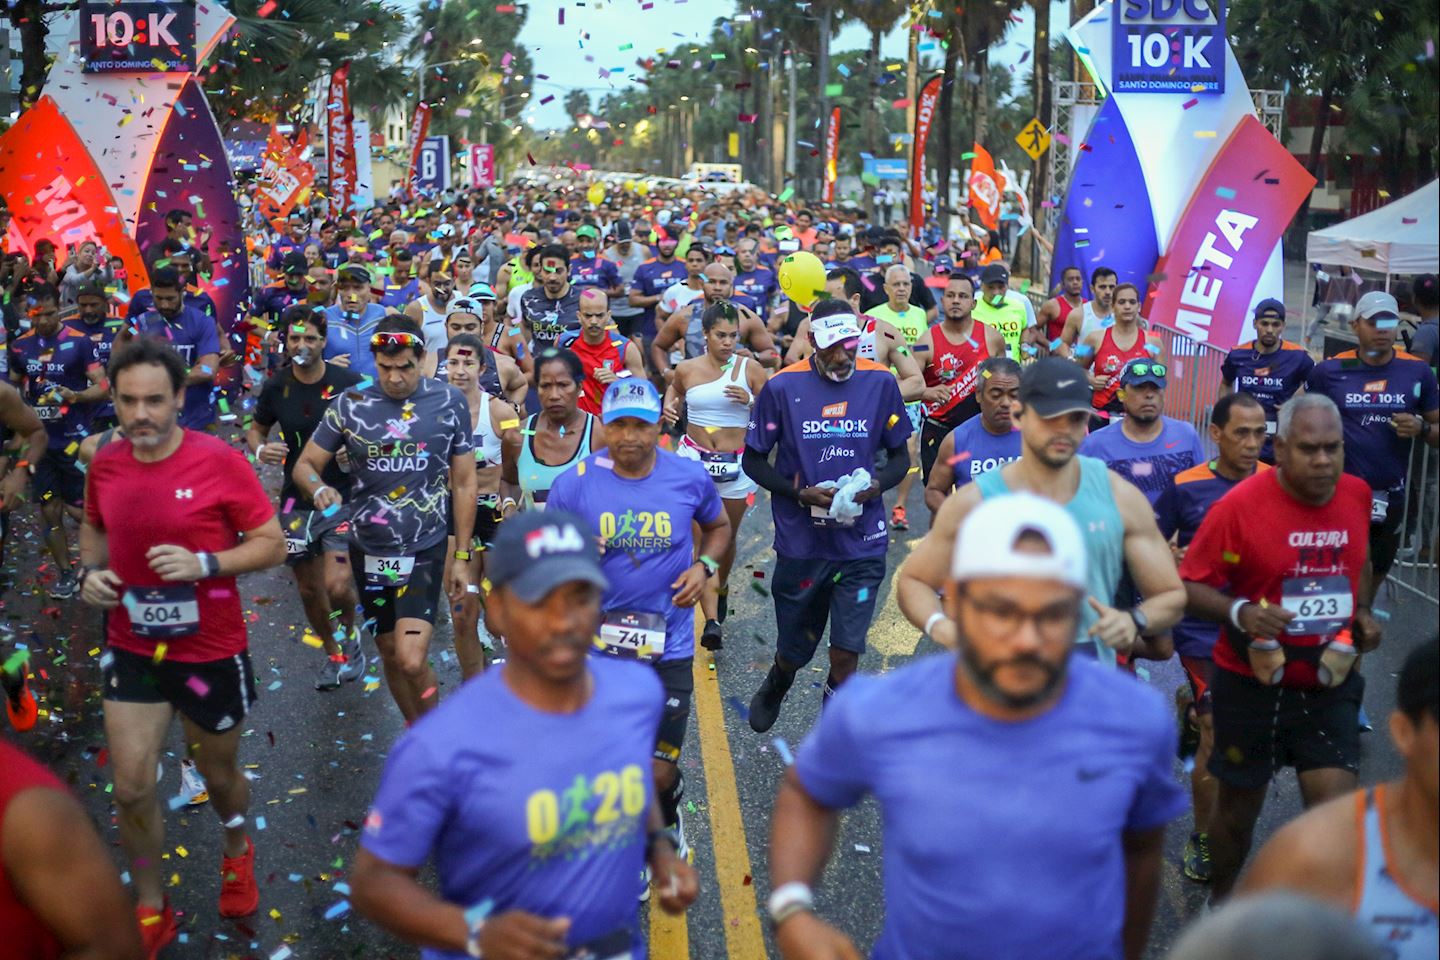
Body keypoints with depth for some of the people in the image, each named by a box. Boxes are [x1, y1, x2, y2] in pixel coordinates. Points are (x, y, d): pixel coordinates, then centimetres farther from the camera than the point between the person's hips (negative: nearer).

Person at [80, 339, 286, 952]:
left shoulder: (220, 462, -18)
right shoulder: (104, 465, -4)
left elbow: (273, 545, -12)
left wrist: (205, 563, -27)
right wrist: (90, 571, -4)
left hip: (211, 652, -3)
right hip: (133, 649, 3)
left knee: (219, 775, 17)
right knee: (131, 788, 3)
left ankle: (237, 853, 51)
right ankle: (150, 912, 25)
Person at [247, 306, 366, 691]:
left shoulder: (348, 383, -9)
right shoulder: (276, 386, -1)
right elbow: (256, 429, 14)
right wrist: (260, 448, -8)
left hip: (343, 497, -3)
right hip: (297, 500, 3)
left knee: (337, 586, -16)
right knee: (309, 589, 13)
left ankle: (349, 633, 18)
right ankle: (332, 653, 38)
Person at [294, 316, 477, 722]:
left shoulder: (450, 402, -5)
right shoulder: (350, 404, -5)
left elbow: (464, 483, 2)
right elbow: (305, 465, -1)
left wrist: (462, 557, 1)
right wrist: (319, 489, -25)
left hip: (425, 549, -2)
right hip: (369, 548, 2)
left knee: (411, 660, -16)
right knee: (391, 655, 13)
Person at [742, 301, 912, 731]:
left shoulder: (880, 383, -1)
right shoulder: (782, 387, -6)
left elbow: (900, 457, 10)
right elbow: (753, 461, 1)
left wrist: (877, 485, -12)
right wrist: (801, 494, -13)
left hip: (862, 544, 1)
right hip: (801, 541, 0)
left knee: (846, 652, -2)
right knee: (795, 648, 15)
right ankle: (776, 685, 51)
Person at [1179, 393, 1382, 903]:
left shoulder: (1357, 494, -1)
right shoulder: (1240, 505, -18)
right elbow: (1189, 585, -14)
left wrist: (1362, 611, 2)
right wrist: (1241, 612, -30)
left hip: (1329, 684, 3)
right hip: (1253, 684, -3)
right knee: (1239, 807, 14)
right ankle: (1221, 900, 40)